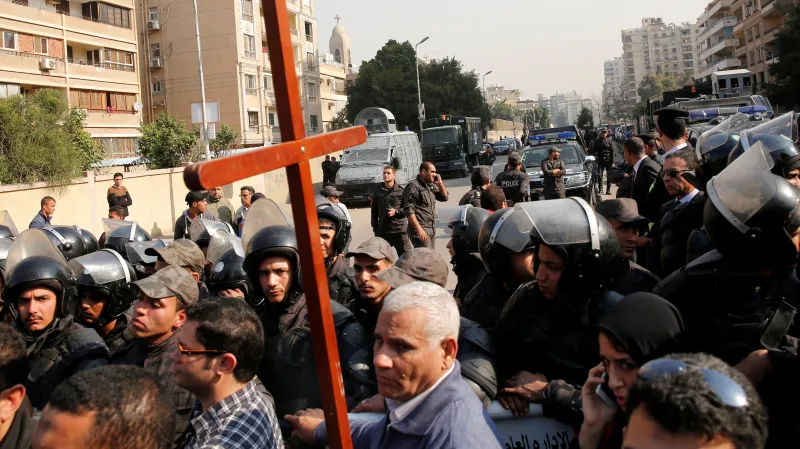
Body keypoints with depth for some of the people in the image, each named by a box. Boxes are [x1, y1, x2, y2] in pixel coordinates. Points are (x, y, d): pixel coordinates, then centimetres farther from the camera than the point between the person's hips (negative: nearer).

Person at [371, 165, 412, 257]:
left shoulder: (401, 191, 0)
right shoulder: (377, 192, 11)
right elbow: (374, 211, 15)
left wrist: (396, 211, -14)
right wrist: (375, 228, 11)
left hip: (399, 229, -3)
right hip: (382, 230, 4)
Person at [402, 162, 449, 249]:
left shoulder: (431, 186, 16)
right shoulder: (413, 187, -11)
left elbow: (444, 197, 25)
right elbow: (408, 210, -17)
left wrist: (440, 183, 7)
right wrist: (419, 229, -23)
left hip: (431, 229, 9)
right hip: (420, 229, -9)